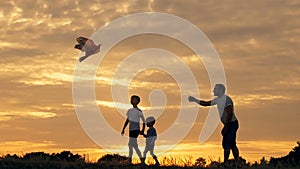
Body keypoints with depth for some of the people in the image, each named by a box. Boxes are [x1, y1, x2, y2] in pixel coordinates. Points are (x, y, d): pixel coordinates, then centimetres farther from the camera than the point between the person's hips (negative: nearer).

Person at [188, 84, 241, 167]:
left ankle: (225, 163, -6)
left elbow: (230, 114, -22)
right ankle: (237, 164, 15)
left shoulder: (226, 99, -18)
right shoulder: (218, 99, 12)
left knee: (226, 144, -9)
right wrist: (195, 100, 10)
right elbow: (207, 103, 20)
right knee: (232, 145, 12)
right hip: (228, 124, 10)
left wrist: (225, 127, -22)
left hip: (232, 123, -10)